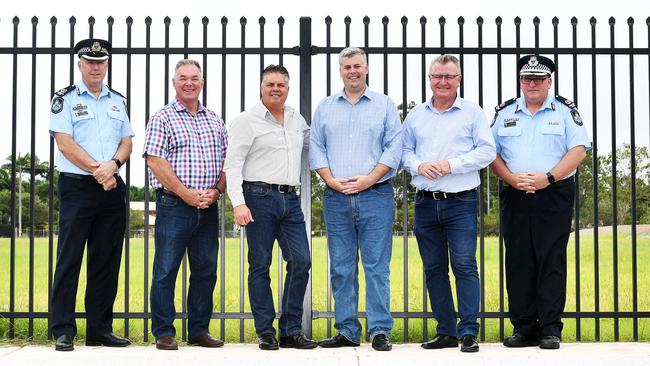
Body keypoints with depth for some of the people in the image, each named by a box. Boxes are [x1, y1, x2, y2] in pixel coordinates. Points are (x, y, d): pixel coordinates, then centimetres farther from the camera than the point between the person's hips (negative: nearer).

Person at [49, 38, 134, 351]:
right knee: (69, 259, -4)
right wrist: (98, 171, -12)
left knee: (107, 261, 6)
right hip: (77, 187, -4)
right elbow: (65, 143, -8)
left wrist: (113, 164, -10)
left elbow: (126, 142, 11)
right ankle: (63, 331, 0)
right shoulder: (64, 99, 2)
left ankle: (100, 329, 14)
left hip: (112, 188, 5)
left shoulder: (118, 101, 16)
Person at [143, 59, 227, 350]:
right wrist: (185, 193, -14)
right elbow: (155, 161, -9)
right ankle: (164, 332, 6)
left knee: (206, 270, 8)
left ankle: (199, 331, 18)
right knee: (166, 270, -3)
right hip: (174, 204, -5)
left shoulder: (215, 121, 16)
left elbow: (227, 161, 13)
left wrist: (216, 191, -5)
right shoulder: (162, 118, 1)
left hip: (208, 207, 5)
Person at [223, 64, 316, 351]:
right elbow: (232, 164, -7)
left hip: (290, 199, 5)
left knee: (301, 260, -2)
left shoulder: (297, 120, 16)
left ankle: (291, 331, 7)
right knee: (260, 265, 0)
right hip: (260, 197, -5)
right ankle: (266, 332, 8)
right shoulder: (247, 121, -1)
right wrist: (238, 203, -17)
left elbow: (312, 145, 34)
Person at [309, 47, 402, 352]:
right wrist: (331, 180, -5)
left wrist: (369, 179, -11)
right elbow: (315, 148, 10)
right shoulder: (325, 107, 15)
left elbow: (394, 147, 0)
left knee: (377, 267, -4)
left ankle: (380, 330, 1)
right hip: (335, 198, 3)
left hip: (375, 195, -2)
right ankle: (346, 331, 12)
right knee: (341, 267, 5)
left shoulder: (385, 105, 8)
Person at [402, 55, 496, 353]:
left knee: (465, 266, -9)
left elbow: (487, 151, -4)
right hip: (425, 202, 4)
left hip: (460, 202, -4)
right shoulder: (416, 115, 14)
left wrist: (452, 164, -14)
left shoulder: (472, 113, 3)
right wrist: (419, 166, -6)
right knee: (434, 269, 7)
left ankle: (468, 332, -3)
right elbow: (404, 150, 16)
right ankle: (446, 331, 16)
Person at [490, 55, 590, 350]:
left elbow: (578, 151, -2)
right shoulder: (505, 113, 14)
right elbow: (491, 153, 10)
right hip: (515, 196, 3)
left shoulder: (565, 111, 7)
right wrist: (511, 178, -7)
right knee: (518, 262, 2)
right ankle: (524, 328, 9)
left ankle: (550, 329, 0)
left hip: (554, 195, -2)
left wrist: (548, 177, -14)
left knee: (551, 262, -4)